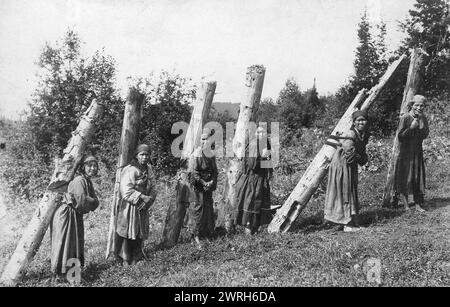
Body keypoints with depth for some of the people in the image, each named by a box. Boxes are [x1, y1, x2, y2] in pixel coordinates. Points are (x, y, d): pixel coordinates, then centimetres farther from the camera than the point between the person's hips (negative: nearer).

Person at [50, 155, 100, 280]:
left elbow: (95, 202, 7)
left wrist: (91, 201, -13)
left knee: (76, 243, 15)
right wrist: (93, 201, -8)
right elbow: (82, 202, -26)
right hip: (66, 214, -9)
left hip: (76, 215, 9)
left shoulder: (88, 181, 9)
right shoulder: (79, 181, -20)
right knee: (64, 243, -2)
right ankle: (58, 273, 8)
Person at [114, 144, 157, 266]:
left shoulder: (148, 169, 5)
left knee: (140, 232, 14)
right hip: (129, 207, -6)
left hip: (143, 206, 7)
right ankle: (124, 258, 16)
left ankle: (136, 256, 29)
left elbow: (152, 188, 7)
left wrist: (149, 199, -10)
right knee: (128, 231, 2)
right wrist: (142, 197, -21)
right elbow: (126, 192, -23)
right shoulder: (129, 170, -17)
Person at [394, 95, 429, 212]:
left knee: (418, 177, 8)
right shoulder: (405, 118, -12)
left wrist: (421, 122, -12)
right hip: (405, 152, -5)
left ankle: (418, 204, 16)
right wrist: (411, 127, -23)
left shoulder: (423, 118, 5)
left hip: (418, 152, 5)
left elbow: (425, 135, 1)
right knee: (405, 177, -1)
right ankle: (406, 205, 7)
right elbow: (400, 136, -13)